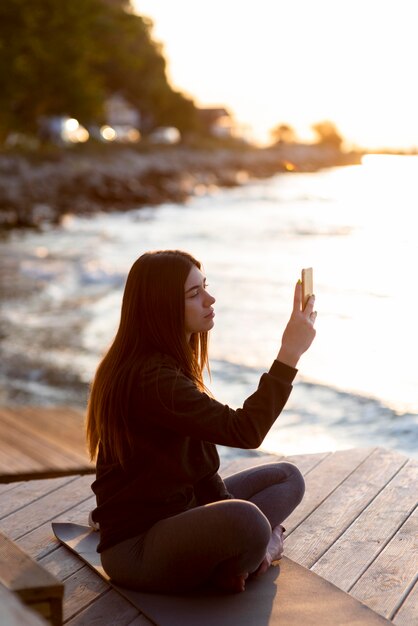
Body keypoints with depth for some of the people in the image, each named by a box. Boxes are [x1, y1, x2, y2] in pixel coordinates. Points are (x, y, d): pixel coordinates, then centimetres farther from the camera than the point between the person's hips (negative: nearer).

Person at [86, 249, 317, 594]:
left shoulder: (172, 360, 8)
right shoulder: (150, 379, -25)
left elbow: (200, 456, 8)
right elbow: (244, 431, -28)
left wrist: (227, 509, -5)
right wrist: (290, 352, -26)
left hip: (181, 505, 10)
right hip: (135, 544, -10)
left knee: (288, 477, 10)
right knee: (246, 522, -37)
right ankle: (261, 544, -5)